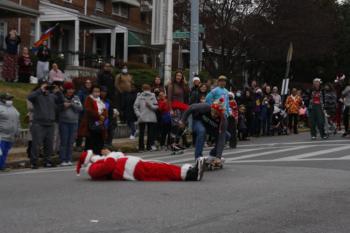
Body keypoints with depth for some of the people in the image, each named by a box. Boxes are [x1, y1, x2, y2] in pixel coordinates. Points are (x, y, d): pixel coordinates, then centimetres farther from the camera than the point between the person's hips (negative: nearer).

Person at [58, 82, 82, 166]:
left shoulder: (76, 98, 11)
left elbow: (80, 108, 0)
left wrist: (71, 104, -9)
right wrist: (63, 105, -19)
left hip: (74, 122, 3)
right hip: (64, 122, -3)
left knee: (71, 142, 4)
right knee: (64, 142, -4)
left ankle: (69, 160, 10)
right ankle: (63, 160, -1)